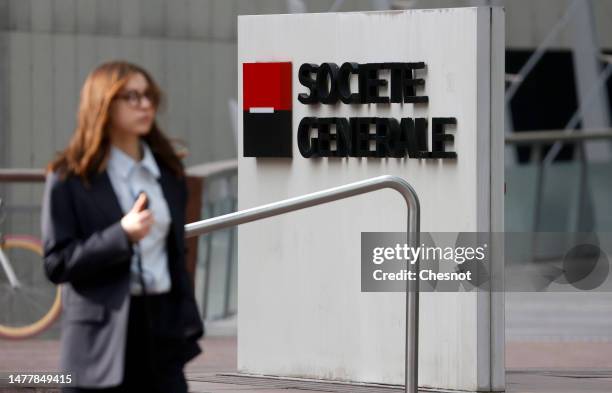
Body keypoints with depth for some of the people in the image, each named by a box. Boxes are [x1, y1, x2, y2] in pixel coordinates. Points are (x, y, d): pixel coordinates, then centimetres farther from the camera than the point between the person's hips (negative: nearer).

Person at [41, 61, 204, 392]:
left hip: (162, 327, 5)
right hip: (102, 336, -5)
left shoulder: (168, 172, 13)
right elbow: (57, 264, -10)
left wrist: (187, 323, 12)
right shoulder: (69, 179, -5)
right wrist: (122, 235, -22)